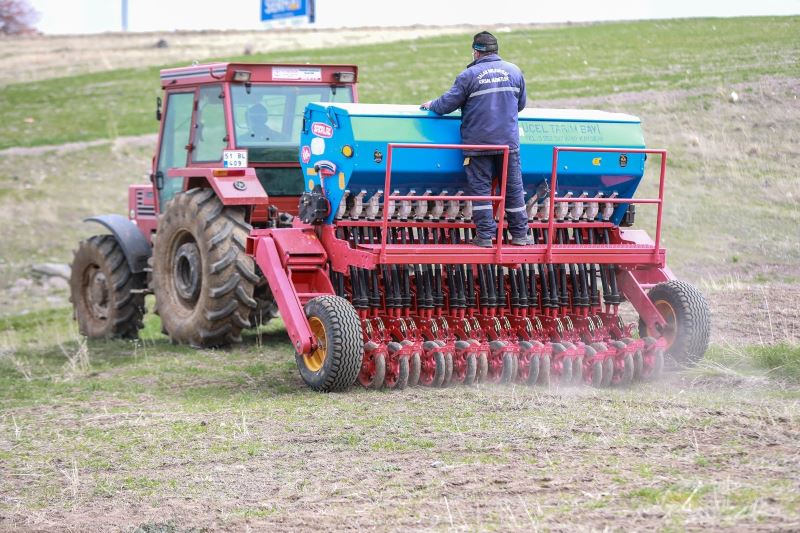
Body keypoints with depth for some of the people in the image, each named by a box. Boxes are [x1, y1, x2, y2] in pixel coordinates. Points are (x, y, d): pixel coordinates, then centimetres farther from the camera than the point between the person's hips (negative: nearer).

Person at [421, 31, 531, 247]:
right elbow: (521, 104, 16)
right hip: (508, 141, 3)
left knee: (480, 187, 3)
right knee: (513, 187, 9)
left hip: (478, 143, -3)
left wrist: (431, 105, 18)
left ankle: (485, 235, -1)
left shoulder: (469, 75, -6)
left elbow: (447, 104, -3)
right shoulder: (514, 71, 5)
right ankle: (519, 234, 13)